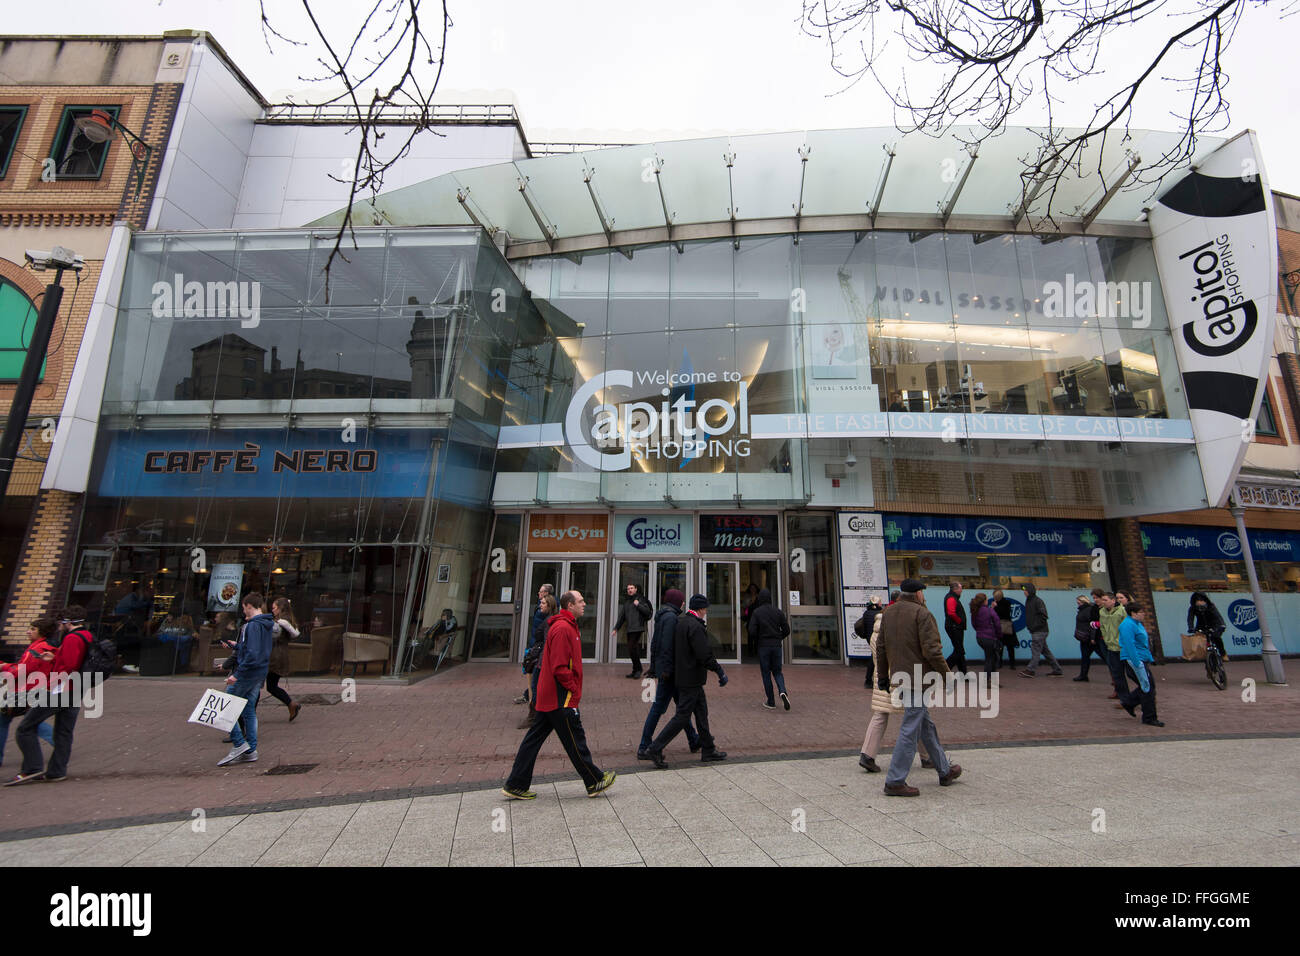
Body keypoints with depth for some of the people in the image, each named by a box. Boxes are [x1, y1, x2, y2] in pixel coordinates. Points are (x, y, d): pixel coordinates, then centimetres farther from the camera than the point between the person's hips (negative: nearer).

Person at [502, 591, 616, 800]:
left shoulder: (567, 626, 14)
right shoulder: (563, 628, -19)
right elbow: (560, 668, -23)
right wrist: (574, 690, -14)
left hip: (547, 696, 10)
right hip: (561, 698, -10)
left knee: (534, 738, 13)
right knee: (575, 740, 3)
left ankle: (516, 785, 20)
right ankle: (595, 782, 16)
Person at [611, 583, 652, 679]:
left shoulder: (640, 599, -1)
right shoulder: (626, 601, 19)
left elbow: (648, 611, -10)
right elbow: (621, 617, 24)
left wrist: (638, 605, -16)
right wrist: (616, 628, 22)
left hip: (638, 629, -7)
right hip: (629, 630, 7)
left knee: (632, 649, -13)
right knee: (631, 650, 8)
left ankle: (637, 669, 1)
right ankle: (635, 671, 17)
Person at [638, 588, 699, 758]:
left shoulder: (662, 616, 13)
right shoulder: (671, 617, -17)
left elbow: (654, 643, 17)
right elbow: (666, 645, -23)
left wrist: (653, 666, 21)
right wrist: (666, 669, -23)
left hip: (664, 668, 10)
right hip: (670, 668, -10)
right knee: (658, 707, -3)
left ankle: (694, 741, 29)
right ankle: (644, 748, 5)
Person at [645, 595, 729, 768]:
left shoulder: (681, 622, 10)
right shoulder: (696, 626, -20)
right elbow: (704, 655, -24)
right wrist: (720, 672, -14)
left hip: (682, 675, 10)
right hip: (691, 678, -10)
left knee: (701, 712, 17)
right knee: (682, 716, -3)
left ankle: (708, 750, 26)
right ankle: (656, 748, 1)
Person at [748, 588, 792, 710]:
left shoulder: (756, 612, -7)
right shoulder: (778, 611, 2)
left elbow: (752, 631, -14)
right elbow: (786, 630, 2)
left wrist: (758, 640, 6)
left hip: (763, 646, -2)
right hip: (777, 645, 3)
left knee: (766, 674, 8)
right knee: (777, 671, 15)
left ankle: (771, 702, 11)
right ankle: (783, 691, -12)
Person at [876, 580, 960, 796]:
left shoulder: (888, 612, 10)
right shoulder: (922, 614, -14)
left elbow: (881, 647, 12)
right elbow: (931, 650, -18)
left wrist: (882, 676, 18)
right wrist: (946, 675, -6)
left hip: (900, 677, 8)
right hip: (918, 678, -8)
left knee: (927, 726, 21)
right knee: (910, 729, -2)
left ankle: (945, 771, 36)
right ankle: (895, 782, 2)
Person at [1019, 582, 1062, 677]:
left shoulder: (1038, 601, -13)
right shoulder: (1028, 601, 14)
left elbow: (1044, 615, -19)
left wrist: (1036, 626, -17)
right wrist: (1029, 625, 11)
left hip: (1039, 631, -9)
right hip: (1035, 631, 9)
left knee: (1035, 650, -7)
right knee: (1045, 651, 13)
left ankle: (1031, 670, -5)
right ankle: (1057, 670, 20)